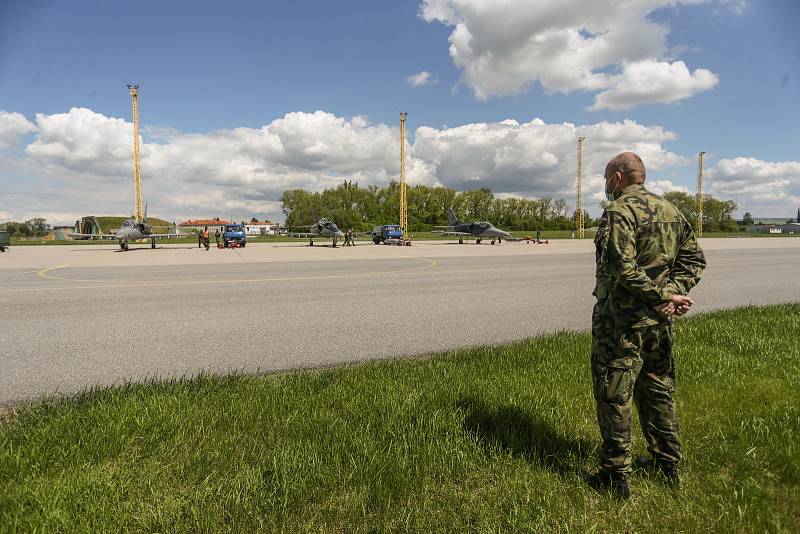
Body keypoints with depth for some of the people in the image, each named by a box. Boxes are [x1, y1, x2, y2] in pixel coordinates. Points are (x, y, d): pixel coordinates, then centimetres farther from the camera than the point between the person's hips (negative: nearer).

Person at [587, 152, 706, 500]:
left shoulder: (619, 212, -14)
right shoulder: (670, 210, 11)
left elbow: (624, 270, -24)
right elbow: (694, 259, 9)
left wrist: (664, 296, -15)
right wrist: (673, 293, -2)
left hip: (620, 321, -8)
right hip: (659, 322, 8)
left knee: (613, 397, 3)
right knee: (657, 392, 21)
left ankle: (615, 477, 13)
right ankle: (667, 465, 35)